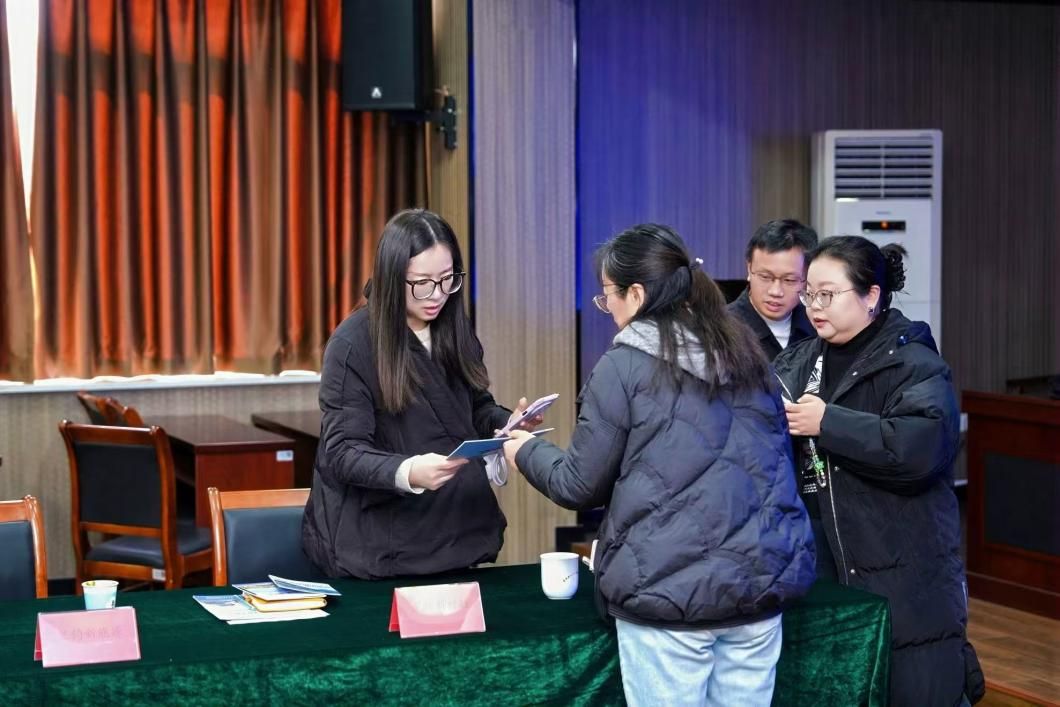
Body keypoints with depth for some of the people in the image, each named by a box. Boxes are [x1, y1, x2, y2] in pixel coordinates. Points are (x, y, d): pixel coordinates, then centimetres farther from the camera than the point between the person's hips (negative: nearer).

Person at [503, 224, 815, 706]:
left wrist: (527, 452, 19)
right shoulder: (746, 357, 11)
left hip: (670, 591, -5)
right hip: (762, 581, 6)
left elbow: (581, 485, -1)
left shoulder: (622, 367, -6)